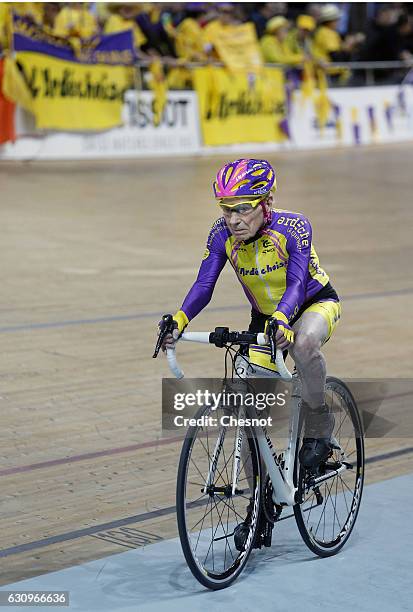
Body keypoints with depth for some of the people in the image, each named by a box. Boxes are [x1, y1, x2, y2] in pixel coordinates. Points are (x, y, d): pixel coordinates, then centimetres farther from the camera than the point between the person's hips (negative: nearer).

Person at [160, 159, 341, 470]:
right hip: (265, 315, 4)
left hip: (315, 303, -4)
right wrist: (178, 321, -43)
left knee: (303, 343, -40)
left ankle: (319, 423, -15)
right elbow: (204, 284, -25)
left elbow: (296, 283, -39)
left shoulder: (293, 226, -29)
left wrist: (282, 319, -58)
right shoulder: (223, 233, -19)